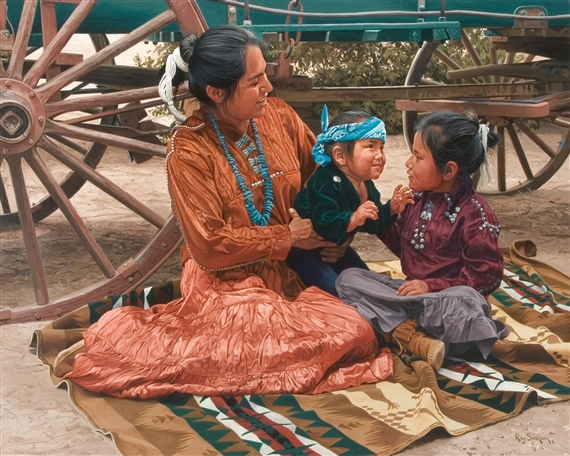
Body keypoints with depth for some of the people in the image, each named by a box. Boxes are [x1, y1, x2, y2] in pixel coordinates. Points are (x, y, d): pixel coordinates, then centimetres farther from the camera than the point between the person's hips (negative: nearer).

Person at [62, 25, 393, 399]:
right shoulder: (189, 149, -14)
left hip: (287, 272, 6)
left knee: (359, 334, -15)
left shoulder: (278, 116, 0)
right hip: (227, 282, -6)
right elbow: (210, 246, -15)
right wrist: (288, 237, -13)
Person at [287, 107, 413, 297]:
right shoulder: (327, 184, -33)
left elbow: (373, 223, 8)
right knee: (334, 291, -21)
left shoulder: (366, 186, -3)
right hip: (306, 251, -10)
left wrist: (391, 209, -9)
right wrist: (354, 219, -53)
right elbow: (323, 226, -42)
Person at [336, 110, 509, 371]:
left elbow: (487, 276, -14)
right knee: (348, 278, -10)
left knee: (466, 302, -41)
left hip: (446, 296, -7)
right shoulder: (418, 199, 6)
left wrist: (433, 286, -20)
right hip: (412, 290, 7)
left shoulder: (474, 215, -14)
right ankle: (415, 339, -29)